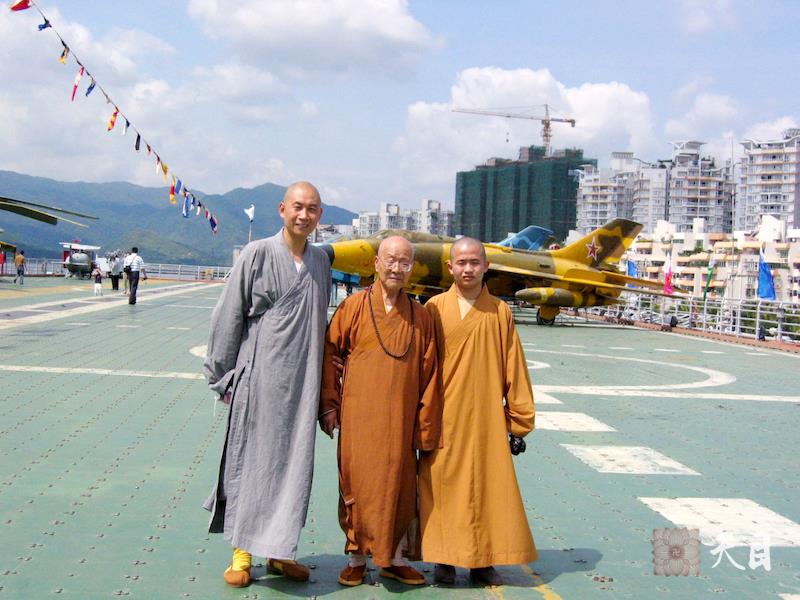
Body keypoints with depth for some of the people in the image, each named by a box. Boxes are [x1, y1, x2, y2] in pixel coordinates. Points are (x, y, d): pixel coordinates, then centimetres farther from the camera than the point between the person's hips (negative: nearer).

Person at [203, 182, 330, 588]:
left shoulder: (321, 261, 9)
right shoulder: (257, 255, -4)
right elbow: (228, 317, -2)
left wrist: (322, 384, 13)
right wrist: (223, 376, -3)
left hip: (302, 381, 4)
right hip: (259, 376, -4)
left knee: (293, 462, 8)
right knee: (250, 460, 2)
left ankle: (279, 550, 21)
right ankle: (241, 553, 14)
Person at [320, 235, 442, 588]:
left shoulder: (420, 317, 5)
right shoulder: (354, 307, -1)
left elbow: (429, 373, 6)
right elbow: (328, 351, 3)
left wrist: (426, 426, 4)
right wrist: (329, 404, 0)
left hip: (401, 420, 2)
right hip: (358, 417, -2)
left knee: (399, 485, 8)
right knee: (357, 483, 4)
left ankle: (394, 558, 23)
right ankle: (356, 557, 20)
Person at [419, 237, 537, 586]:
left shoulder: (500, 312, 4)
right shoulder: (434, 309, 2)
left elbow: (514, 370, 6)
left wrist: (519, 422, 4)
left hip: (487, 419, 1)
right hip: (444, 420, -1)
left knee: (489, 486, 4)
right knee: (443, 486, 3)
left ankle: (483, 561, 17)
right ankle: (444, 560, 16)